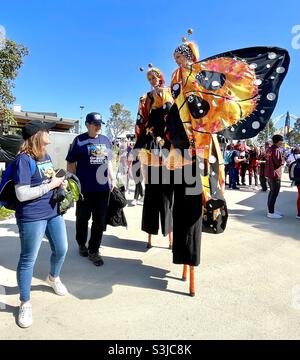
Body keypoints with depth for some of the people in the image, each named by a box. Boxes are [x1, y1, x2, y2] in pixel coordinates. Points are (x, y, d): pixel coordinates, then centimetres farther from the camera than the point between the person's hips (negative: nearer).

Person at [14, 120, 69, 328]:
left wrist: (61, 182, 1)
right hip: (32, 217, -8)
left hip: (53, 211, 8)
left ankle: (54, 278, 49)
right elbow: (22, 194, -23)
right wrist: (51, 185, -18)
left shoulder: (46, 156, 9)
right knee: (28, 259, 6)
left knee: (61, 249, 18)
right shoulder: (24, 159, -17)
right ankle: (25, 303, 25)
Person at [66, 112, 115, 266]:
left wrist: (112, 179, 12)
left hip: (103, 188, 4)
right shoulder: (79, 140, -4)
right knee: (82, 218, 13)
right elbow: (71, 164, -3)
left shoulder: (106, 140, 9)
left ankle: (93, 251, 22)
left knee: (100, 220, 7)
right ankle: (81, 244, 38)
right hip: (84, 188, -3)